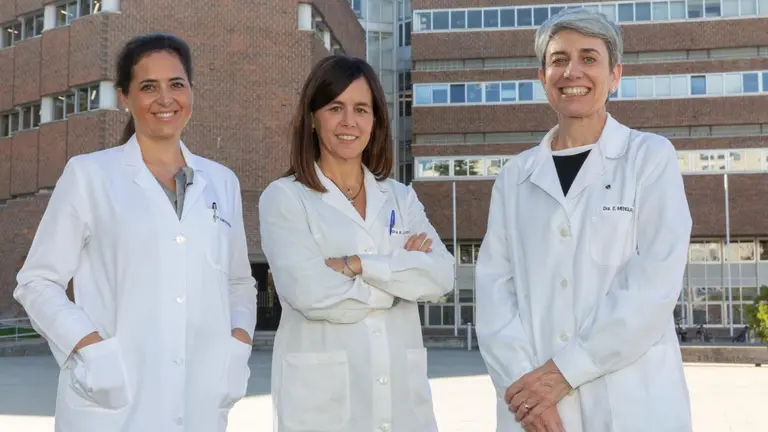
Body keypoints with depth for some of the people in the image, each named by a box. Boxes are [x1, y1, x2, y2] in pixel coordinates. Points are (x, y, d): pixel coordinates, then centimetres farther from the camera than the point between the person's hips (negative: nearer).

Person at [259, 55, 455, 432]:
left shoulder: (401, 198, 10)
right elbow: (311, 293, -15)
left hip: (401, 394, 4)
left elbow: (441, 276, -4)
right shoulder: (284, 198, -2)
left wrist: (358, 265, -14)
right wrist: (401, 275, -5)